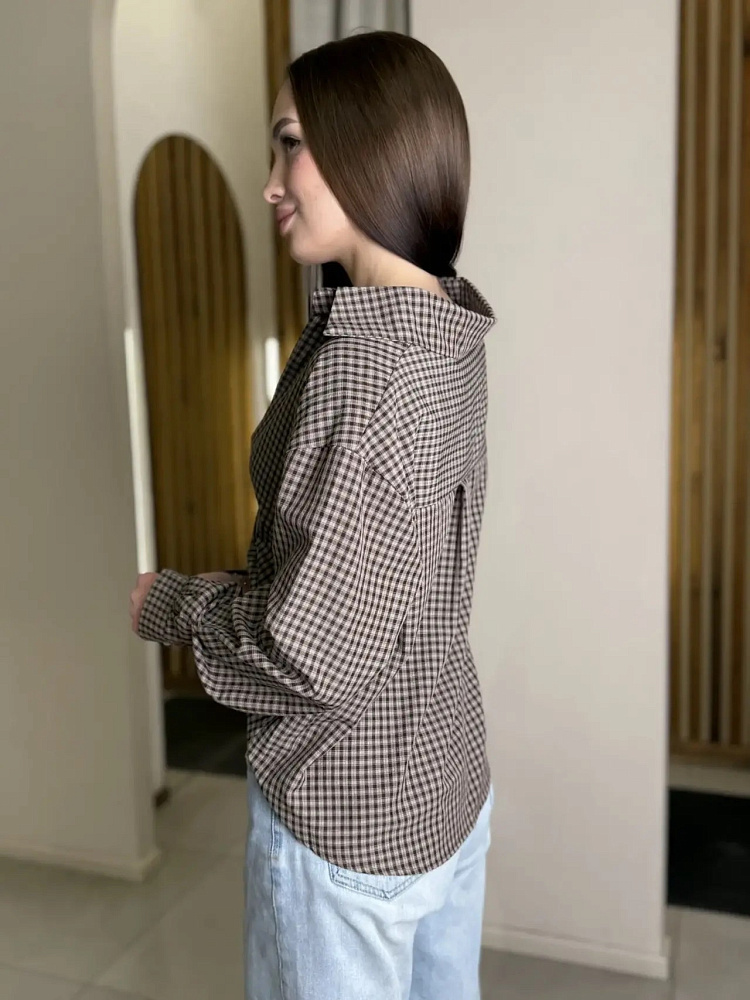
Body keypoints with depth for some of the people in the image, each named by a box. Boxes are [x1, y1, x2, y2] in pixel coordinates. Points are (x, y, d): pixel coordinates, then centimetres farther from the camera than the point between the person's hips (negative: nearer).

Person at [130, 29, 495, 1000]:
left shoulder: (360, 364, -26)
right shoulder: (443, 332, 1)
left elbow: (313, 655, -26)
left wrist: (171, 603, -10)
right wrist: (245, 590, 8)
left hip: (348, 811, -8)